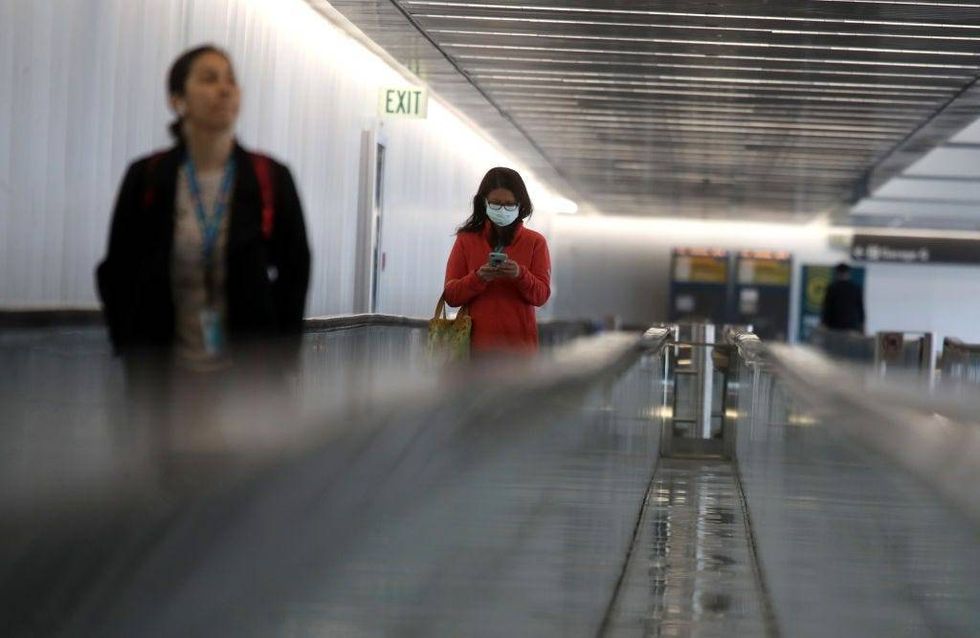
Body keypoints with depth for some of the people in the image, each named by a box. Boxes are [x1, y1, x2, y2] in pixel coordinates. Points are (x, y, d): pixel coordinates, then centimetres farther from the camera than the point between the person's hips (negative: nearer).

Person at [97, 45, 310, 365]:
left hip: (248, 361, 0)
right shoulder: (145, 179, 0)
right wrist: (130, 351, -1)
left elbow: (294, 270, 5)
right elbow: (116, 272, 4)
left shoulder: (271, 179, 1)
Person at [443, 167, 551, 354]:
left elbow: (542, 295, 0)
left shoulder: (535, 242, 8)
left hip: (519, 344, 0)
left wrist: (520, 275, -20)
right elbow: (451, 295, 2)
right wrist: (478, 277, -17)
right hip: (478, 343, 0)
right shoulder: (466, 240, 8)